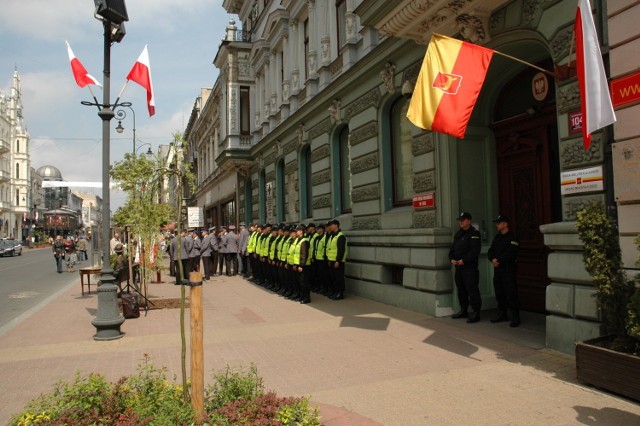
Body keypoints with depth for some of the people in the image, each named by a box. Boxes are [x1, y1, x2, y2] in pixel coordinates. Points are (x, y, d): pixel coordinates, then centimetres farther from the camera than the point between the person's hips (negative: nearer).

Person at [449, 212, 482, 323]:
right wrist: (452, 259, 0)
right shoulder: (458, 234, 18)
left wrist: (464, 260, -20)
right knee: (461, 290, 15)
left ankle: (476, 313, -1)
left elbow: (475, 251, -17)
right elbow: (453, 248, 18)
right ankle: (463, 311, 26)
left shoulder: (474, 233, -8)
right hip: (458, 268, 9)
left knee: (472, 290, -7)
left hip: (470, 267, -8)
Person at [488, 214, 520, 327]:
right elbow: (490, 251, 12)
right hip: (497, 269, 8)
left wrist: (499, 260, -14)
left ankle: (515, 317, -1)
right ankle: (502, 314, 24)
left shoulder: (512, 238, -9)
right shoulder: (497, 237, 17)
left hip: (508, 268, -8)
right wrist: (492, 259, -8)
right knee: (499, 293, 13)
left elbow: (510, 254, -19)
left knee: (511, 293, -7)